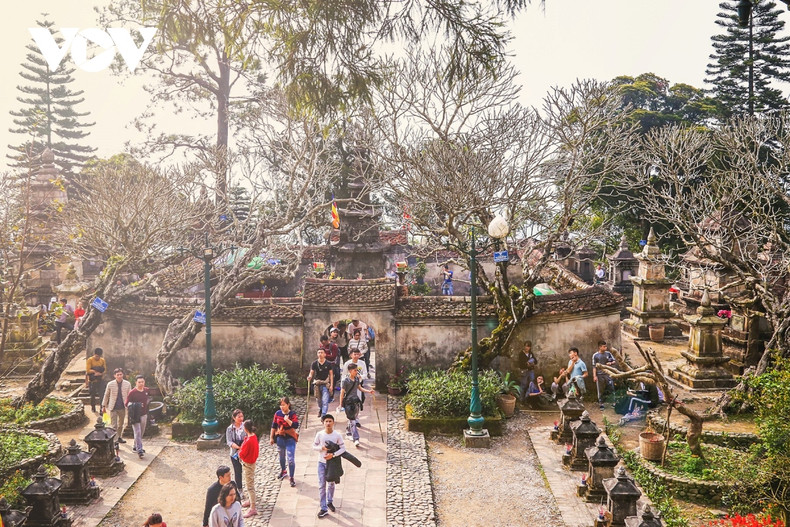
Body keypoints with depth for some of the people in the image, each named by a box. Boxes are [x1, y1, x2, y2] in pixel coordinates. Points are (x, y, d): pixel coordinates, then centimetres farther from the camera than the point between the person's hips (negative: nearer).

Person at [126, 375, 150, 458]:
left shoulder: (146, 390, 3)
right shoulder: (132, 392, -13)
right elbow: (127, 404, -8)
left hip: (144, 414, 6)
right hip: (135, 415, -6)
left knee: (141, 432, 15)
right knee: (137, 432, -10)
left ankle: (136, 447, 31)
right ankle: (139, 450, -12)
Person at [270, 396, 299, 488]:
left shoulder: (293, 414, -13)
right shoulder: (277, 413, -3)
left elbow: (296, 425, -24)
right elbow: (274, 426, 6)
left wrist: (287, 420, -30)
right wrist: (271, 437, 9)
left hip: (290, 438, -4)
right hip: (280, 438, 4)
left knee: (291, 459, -8)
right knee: (282, 456, 22)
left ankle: (291, 478, 1)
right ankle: (283, 471, 46)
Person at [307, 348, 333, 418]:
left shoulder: (328, 364, -1)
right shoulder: (314, 364, 1)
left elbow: (331, 374, 2)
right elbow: (311, 373, 0)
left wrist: (331, 385, -4)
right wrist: (309, 377, -24)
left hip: (326, 384, -2)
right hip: (317, 383, 2)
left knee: (325, 401, -10)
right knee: (319, 400, 15)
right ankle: (320, 409, 43)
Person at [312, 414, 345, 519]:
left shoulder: (338, 435, -13)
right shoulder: (319, 434, -10)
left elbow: (343, 448, -9)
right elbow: (314, 446, -1)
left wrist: (333, 454, -22)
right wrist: (322, 448, -20)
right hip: (322, 463, 0)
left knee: (331, 484, 17)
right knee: (321, 485, -1)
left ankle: (329, 502, 40)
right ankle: (324, 508, 5)